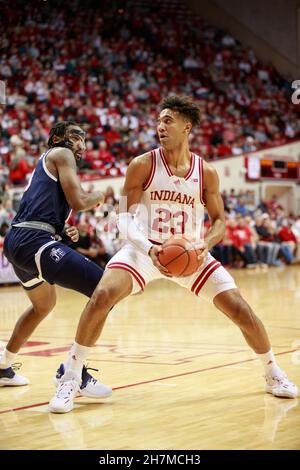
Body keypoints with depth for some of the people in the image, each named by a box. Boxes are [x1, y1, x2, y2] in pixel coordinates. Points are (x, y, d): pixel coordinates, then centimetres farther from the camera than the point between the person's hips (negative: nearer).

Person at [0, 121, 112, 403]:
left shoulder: (44, 163, 31)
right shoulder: (61, 154, 4)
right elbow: (78, 201, -8)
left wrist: (64, 234, 18)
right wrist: (99, 197, 12)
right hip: (34, 241, -11)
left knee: (44, 305, 35)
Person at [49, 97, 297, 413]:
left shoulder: (206, 173, -6)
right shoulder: (142, 165, -11)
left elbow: (219, 221, 2)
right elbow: (125, 217, -12)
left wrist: (204, 245, -20)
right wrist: (148, 248, -31)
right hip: (146, 248, -2)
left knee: (240, 309, -5)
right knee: (102, 296, -26)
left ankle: (273, 374, 21)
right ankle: (70, 379, -13)